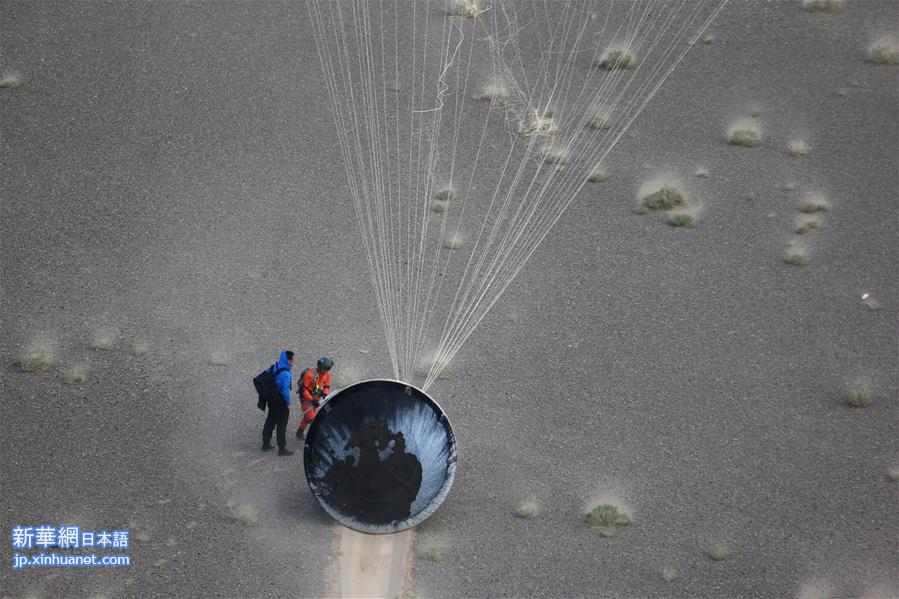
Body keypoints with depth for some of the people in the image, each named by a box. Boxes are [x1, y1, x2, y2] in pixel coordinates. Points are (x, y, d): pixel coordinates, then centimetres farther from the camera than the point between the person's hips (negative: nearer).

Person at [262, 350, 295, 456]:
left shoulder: (273, 368, 0)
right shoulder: (286, 374, -25)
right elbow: (285, 390, -24)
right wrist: (288, 403, -12)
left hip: (272, 401, 8)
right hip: (281, 403, -8)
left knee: (270, 422, 20)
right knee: (282, 425, 3)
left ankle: (266, 444, 30)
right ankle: (282, 449, 10)